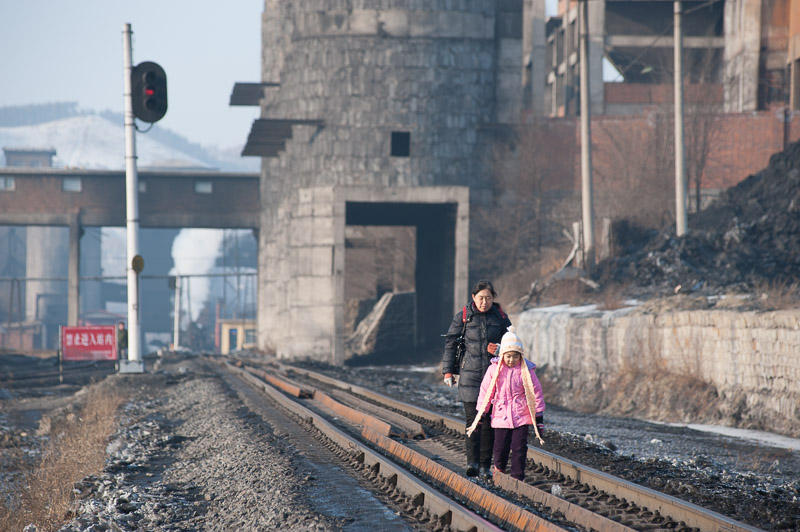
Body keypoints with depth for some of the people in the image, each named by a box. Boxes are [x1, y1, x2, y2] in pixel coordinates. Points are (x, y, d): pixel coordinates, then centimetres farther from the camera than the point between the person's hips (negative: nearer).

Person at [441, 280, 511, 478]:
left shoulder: (500, 317, 5)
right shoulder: (463, 316, 1)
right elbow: (450, 343, 6)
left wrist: (499, 349, -7)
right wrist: (448, 371, 3)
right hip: (469, 374, -2)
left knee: (488, 420, 3)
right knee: (472, 418, -10)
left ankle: (485, 465, 9)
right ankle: (472, 461, -17)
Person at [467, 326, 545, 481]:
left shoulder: (526, 370, -2)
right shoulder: (494, 370, -1)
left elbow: (536, 393, 5)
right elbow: (485, 393, 5)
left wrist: (539, 420, 5)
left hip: (521, 417, -1)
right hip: (501, 415, 1)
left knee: (519, 448, -3)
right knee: (500, 448, 3)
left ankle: (517, 478, 6)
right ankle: (498, 472, 25)